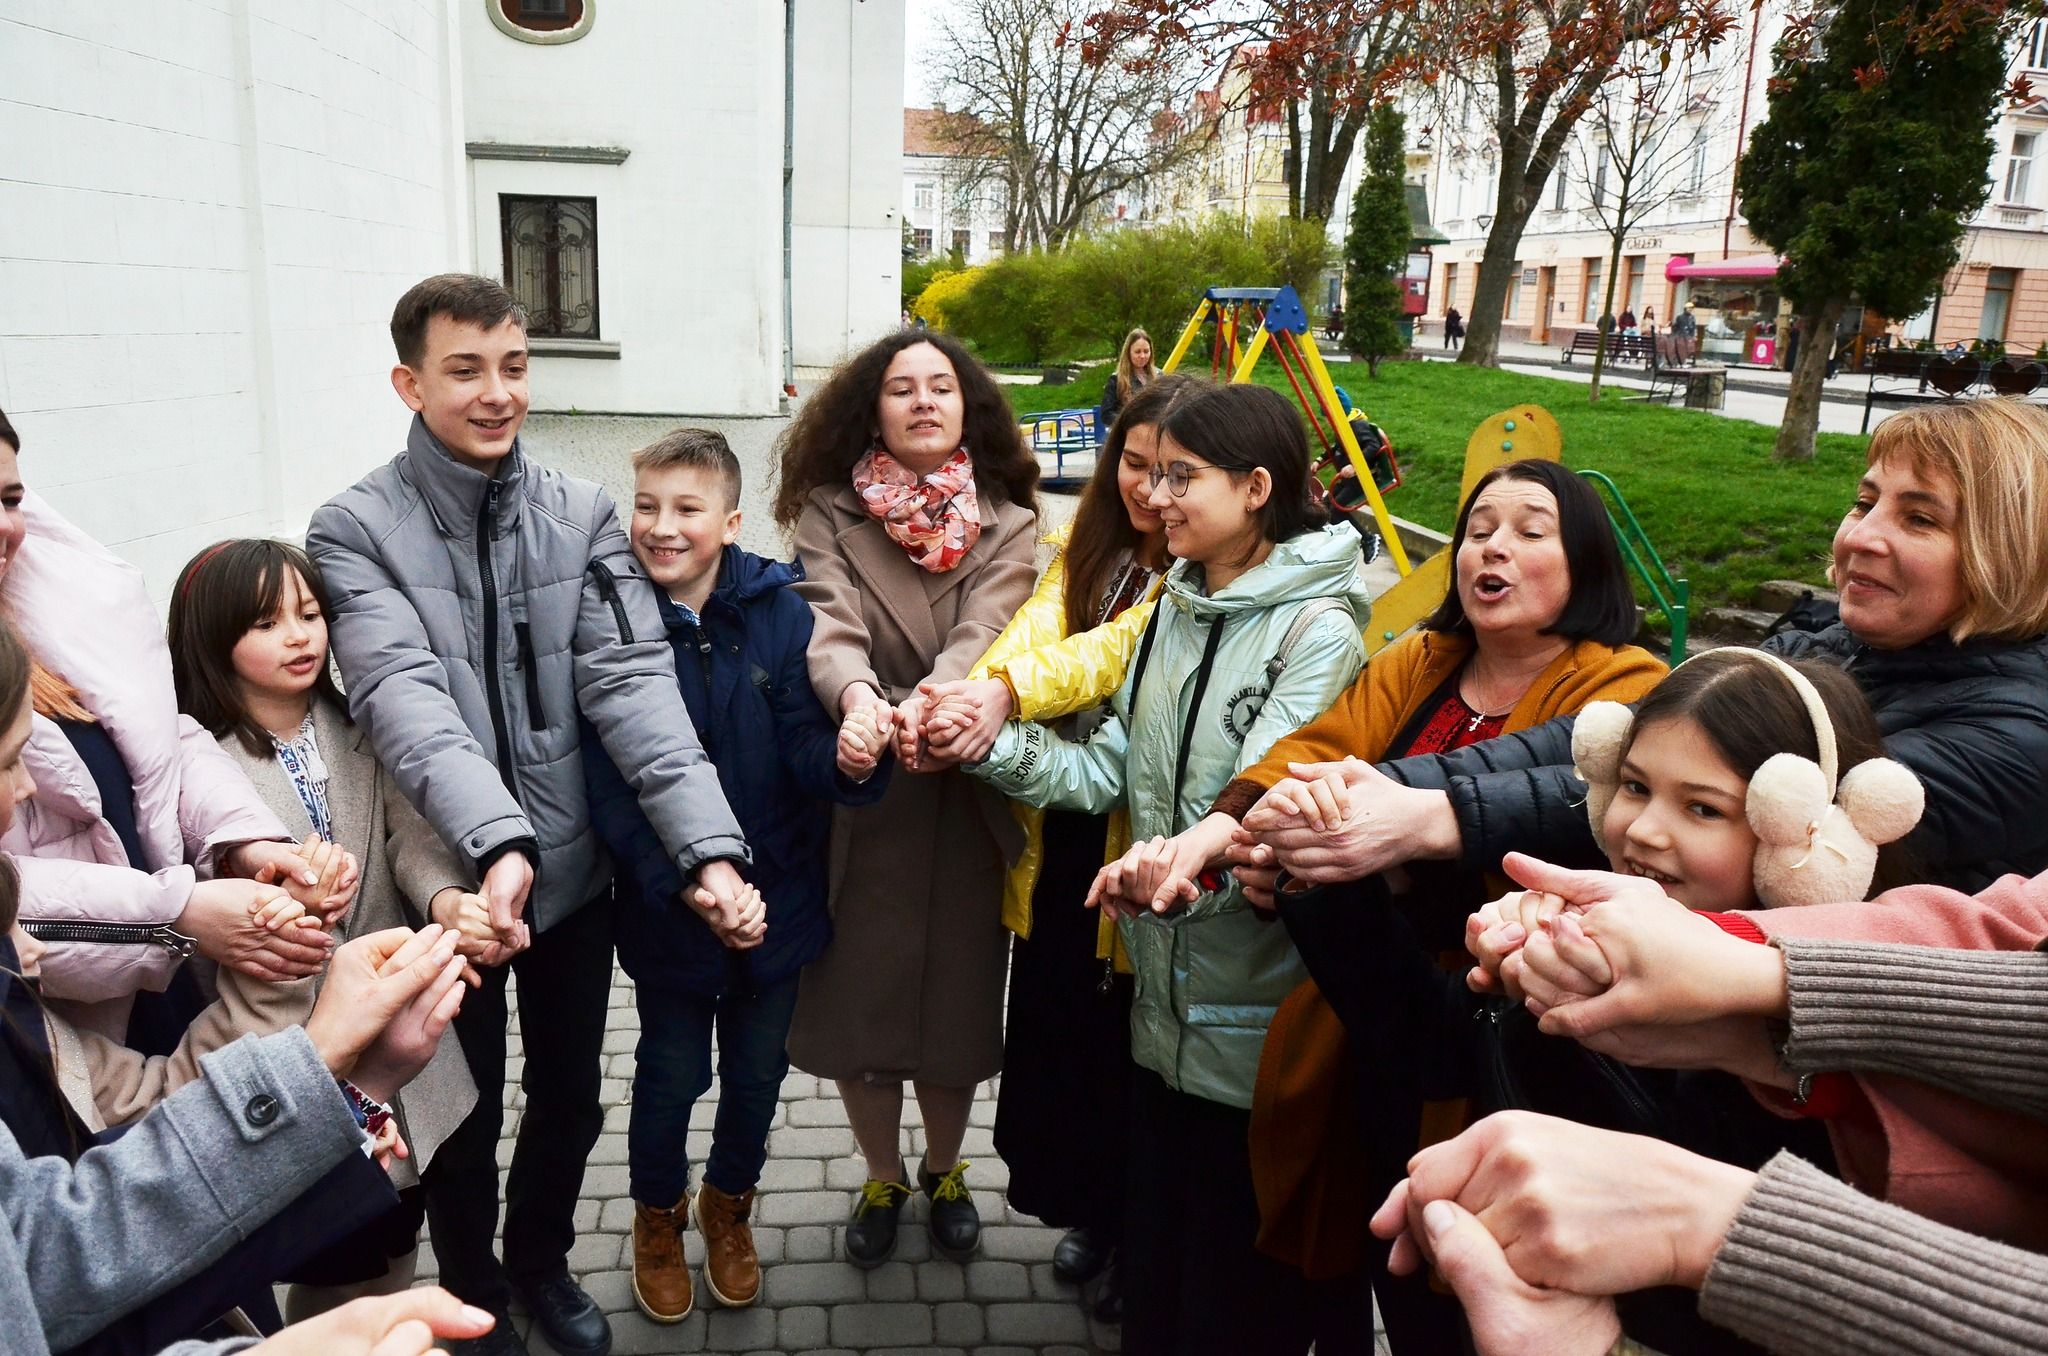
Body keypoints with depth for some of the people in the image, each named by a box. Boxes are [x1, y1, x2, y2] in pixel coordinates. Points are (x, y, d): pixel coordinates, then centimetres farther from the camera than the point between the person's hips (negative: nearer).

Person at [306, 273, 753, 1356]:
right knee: (466, 1115, 17)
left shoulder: (582, 515, -3)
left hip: (575, 871, 3)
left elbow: (632, 681, -14)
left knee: (569, 1099, 20)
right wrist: (496, 839, -42)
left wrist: (708, 845, -27)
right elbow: (404, 697, -25)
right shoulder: (355, 528, -11)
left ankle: (542, 1261, 49)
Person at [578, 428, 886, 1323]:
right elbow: (611, 788, -16)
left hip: (777, 901, 1)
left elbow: (804, 748, -14)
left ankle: (729, 1202, 48)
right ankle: (658, 1215, 47)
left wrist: (846, 761, -38)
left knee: (758, 1071, 19)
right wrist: (689, 885, -29)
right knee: (671, 1075, 17)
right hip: (664, 908, -1)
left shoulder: (780, 614, -11)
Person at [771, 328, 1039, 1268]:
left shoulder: (1007, 523, 0)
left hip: (964, 796, 1)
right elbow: (830, 622, -18)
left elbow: (984, 632, -17)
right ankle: (882, 1179, 37)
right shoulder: (829, 513, -1)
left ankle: (944, 1169, 40)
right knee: (859, 995, 10)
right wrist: (859, 697, -41)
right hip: (859, 796, 0)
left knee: (958, 992, 12)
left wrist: (925, 701, -38)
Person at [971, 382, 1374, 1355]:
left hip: (1255, 1020, -7)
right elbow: (1114, 768, 7)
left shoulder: (1319, 630, -16)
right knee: (1151, 1249, 22)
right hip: (1164, 994, 7)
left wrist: (1193, 871, -45)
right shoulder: (1177, 607, 9)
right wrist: (994, 747, -6)